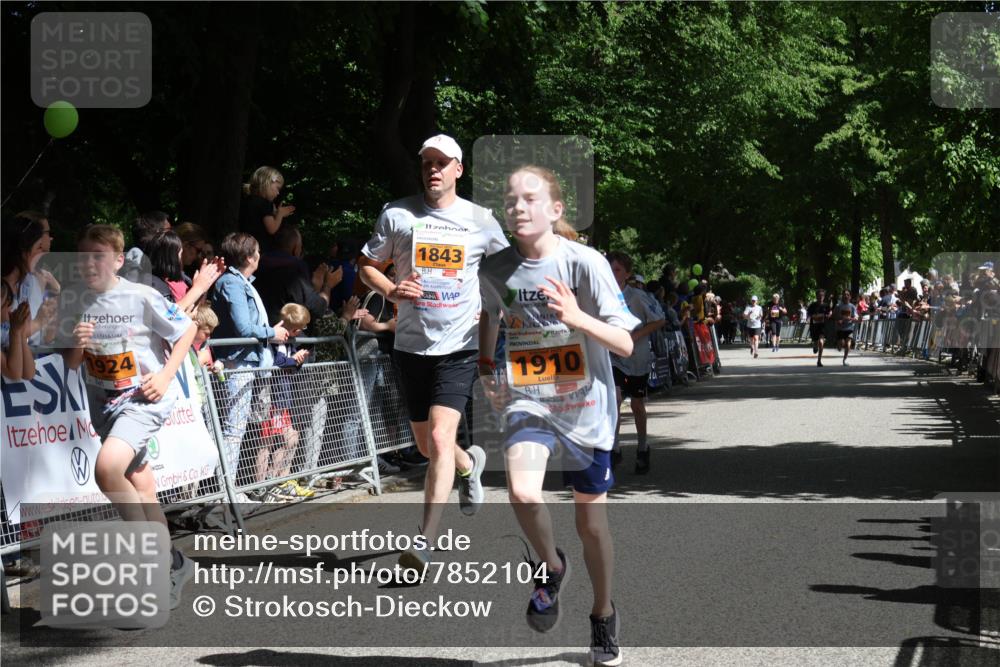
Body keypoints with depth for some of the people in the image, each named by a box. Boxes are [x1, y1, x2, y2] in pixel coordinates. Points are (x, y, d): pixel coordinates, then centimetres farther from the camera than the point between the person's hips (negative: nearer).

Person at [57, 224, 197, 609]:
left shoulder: (142, 298, -14)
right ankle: (172, 565, 27)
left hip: (146, 397, -6)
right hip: (104, 403, 6)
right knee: (141, 487, 12)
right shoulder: (73, 308, -1)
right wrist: (77, 345, -14)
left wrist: (165, 376, -11)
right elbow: (70, 364, 8)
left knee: (107, 467, -27)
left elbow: (187, 329, -4)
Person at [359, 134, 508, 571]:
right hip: (412, 343, 3)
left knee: (441, 439, -19)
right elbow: (366, 266, 9)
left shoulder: (481, 221, 2)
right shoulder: (397, 214, 2)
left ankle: (423, 545, -19)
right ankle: (470, 464, 50)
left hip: (459, 345, -3)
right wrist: (391, 291, -10)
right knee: (426, 447, 13)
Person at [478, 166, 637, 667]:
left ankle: (604, 616, 33)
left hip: (586, 409, -1)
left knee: (592, 520, 9)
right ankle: (551, 567, 4)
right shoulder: (496, 270, -4)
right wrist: (485, 368, 11)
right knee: (523, 494, -26)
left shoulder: (585, 263, -14)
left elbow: (625, 344, -15)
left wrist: (577, 318, -31)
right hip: (527, 403, 1)